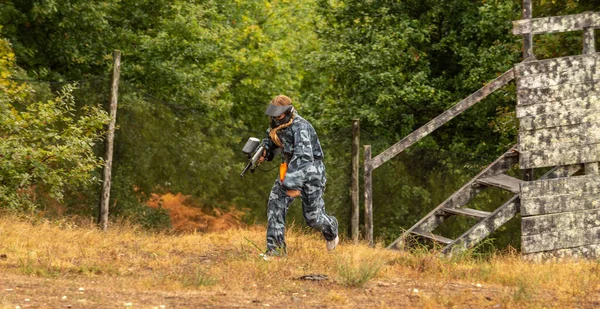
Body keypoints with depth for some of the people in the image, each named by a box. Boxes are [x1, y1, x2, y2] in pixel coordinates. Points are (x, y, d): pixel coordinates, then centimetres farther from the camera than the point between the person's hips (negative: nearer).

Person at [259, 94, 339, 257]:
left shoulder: (300, 127, -27)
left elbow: (303, 157, -36)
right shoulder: (277, 125, -1)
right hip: (289, 169, 7)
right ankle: (276, 250, -5)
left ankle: (331, 229, 38)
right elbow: (271, 140, 23)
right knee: (275, 206, -10)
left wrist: (293, 184, -41)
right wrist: (265, 152, 1)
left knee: (313, 217, 3)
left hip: (309, 172, -7)